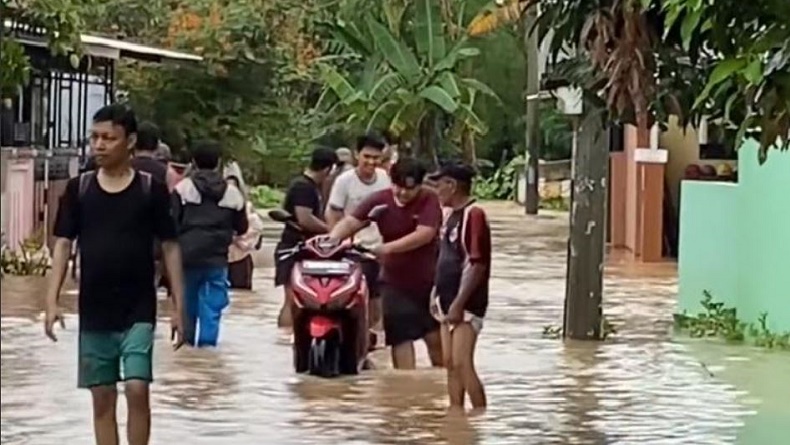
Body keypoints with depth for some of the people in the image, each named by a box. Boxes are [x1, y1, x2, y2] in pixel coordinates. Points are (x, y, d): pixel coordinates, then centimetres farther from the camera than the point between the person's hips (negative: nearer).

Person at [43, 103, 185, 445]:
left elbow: (170, 247, 1)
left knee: (137, 389, -12)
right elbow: (63, 244, 3)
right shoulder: (78, 189, 3)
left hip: (138, 310, -2)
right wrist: (52, 300, -6)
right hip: (94, 311, 2)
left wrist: (178, 306, -2)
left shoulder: (151, 189, -2)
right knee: (102, 397, 7)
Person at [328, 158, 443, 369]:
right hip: (395, 282, 2)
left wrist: (387, 248, -37)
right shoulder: (379, 200, -6)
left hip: (429, 280, -2)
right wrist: (331, 239, -34)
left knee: (435, 336, 4)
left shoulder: (429, 200, -14)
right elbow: (350, 222, -12)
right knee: (401, 337, 0)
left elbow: (424, 235, -28)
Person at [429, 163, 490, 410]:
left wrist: (459, 303, -22)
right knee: (450, 364, 11)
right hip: (449, 302, 9)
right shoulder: (451, 216, 15)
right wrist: (437, 296, 17)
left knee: (462, 364, -14)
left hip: (466, 304, -9)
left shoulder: (474, 215, -14)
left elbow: (478, 265, -19)